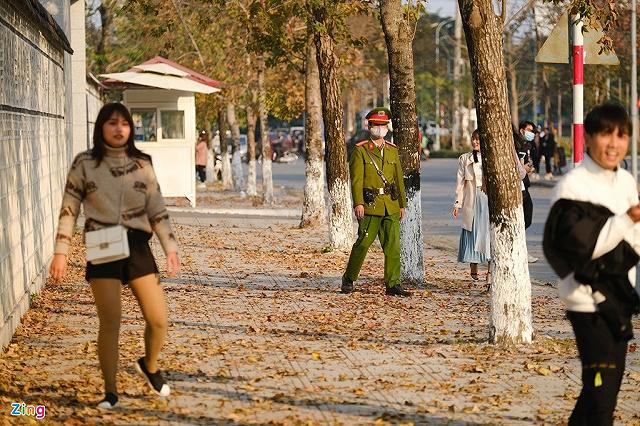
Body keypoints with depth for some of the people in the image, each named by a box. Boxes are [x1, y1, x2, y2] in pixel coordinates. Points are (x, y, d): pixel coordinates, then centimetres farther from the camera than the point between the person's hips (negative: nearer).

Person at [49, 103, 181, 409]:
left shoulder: (142, 164, 6)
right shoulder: (84, 164, 0)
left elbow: (157, 210, 8)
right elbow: (69, 210, 1)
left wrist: (171, 248, 3)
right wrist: (60, 252, -5)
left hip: (137, 246, 2)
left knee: (158, 320, 0)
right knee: (110, 324, -2)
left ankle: (150, 366, 32)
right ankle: (110, 392, 13)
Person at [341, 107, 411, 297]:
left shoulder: (392, 151, 15)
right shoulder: (360, 150, -1)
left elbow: (399, 179, 18)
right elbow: (356, 179, -8)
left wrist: (402, 204, 15)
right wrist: (358, 203, -17)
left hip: (391, 206, 5)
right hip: (370, 205, -5)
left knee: (393, 245, 0)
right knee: (363, 243, -4)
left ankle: (393, 284, 4)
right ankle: (348, 280, 12)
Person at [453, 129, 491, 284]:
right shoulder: (464, 159, 8)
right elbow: (460, 182, 8)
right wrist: (457, 203, 4)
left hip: (488, 199, -1)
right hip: (471, 200, 1)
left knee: (489, 232, -6)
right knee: (472, 232, 0)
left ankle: (490, 270, -3)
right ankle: (473, 267, 13)